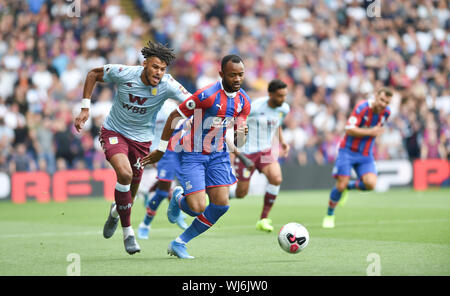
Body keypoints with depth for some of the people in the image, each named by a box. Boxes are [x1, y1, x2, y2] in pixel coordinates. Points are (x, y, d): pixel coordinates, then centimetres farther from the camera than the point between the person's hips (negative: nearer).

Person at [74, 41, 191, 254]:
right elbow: (93, 74, -3)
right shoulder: (122, 73, -20)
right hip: (114, 132, -2)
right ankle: (128, 232, -12)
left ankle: (116, 211, 49)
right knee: (124, 173, -27)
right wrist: (85, 109, -6)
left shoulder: (167, 86, -20)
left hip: (141, 138, 2)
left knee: (132, 188, 9)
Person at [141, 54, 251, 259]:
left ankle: (179, 243, 9)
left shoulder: (243, 102, 0)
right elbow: (175, 116, -11)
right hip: (193, 155, -6)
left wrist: (241, 135, -18)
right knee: (197, 208, -16)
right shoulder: (208, 95, -21)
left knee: (221, 204, -8)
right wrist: (160, 149, -7)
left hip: (218, 154, 6)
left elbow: (238, 143, 8)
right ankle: (179, 199, 23)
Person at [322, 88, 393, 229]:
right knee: (341, 185, -11)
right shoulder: (362, 107, -18)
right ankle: (329, 215, 14)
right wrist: (370, 132, -24)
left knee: (370, 184, -19)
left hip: (366, 155, 5)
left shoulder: (386, 112, 0)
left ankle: (348, 186, 14)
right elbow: (349, 129, -25)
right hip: (348, 151, -5)